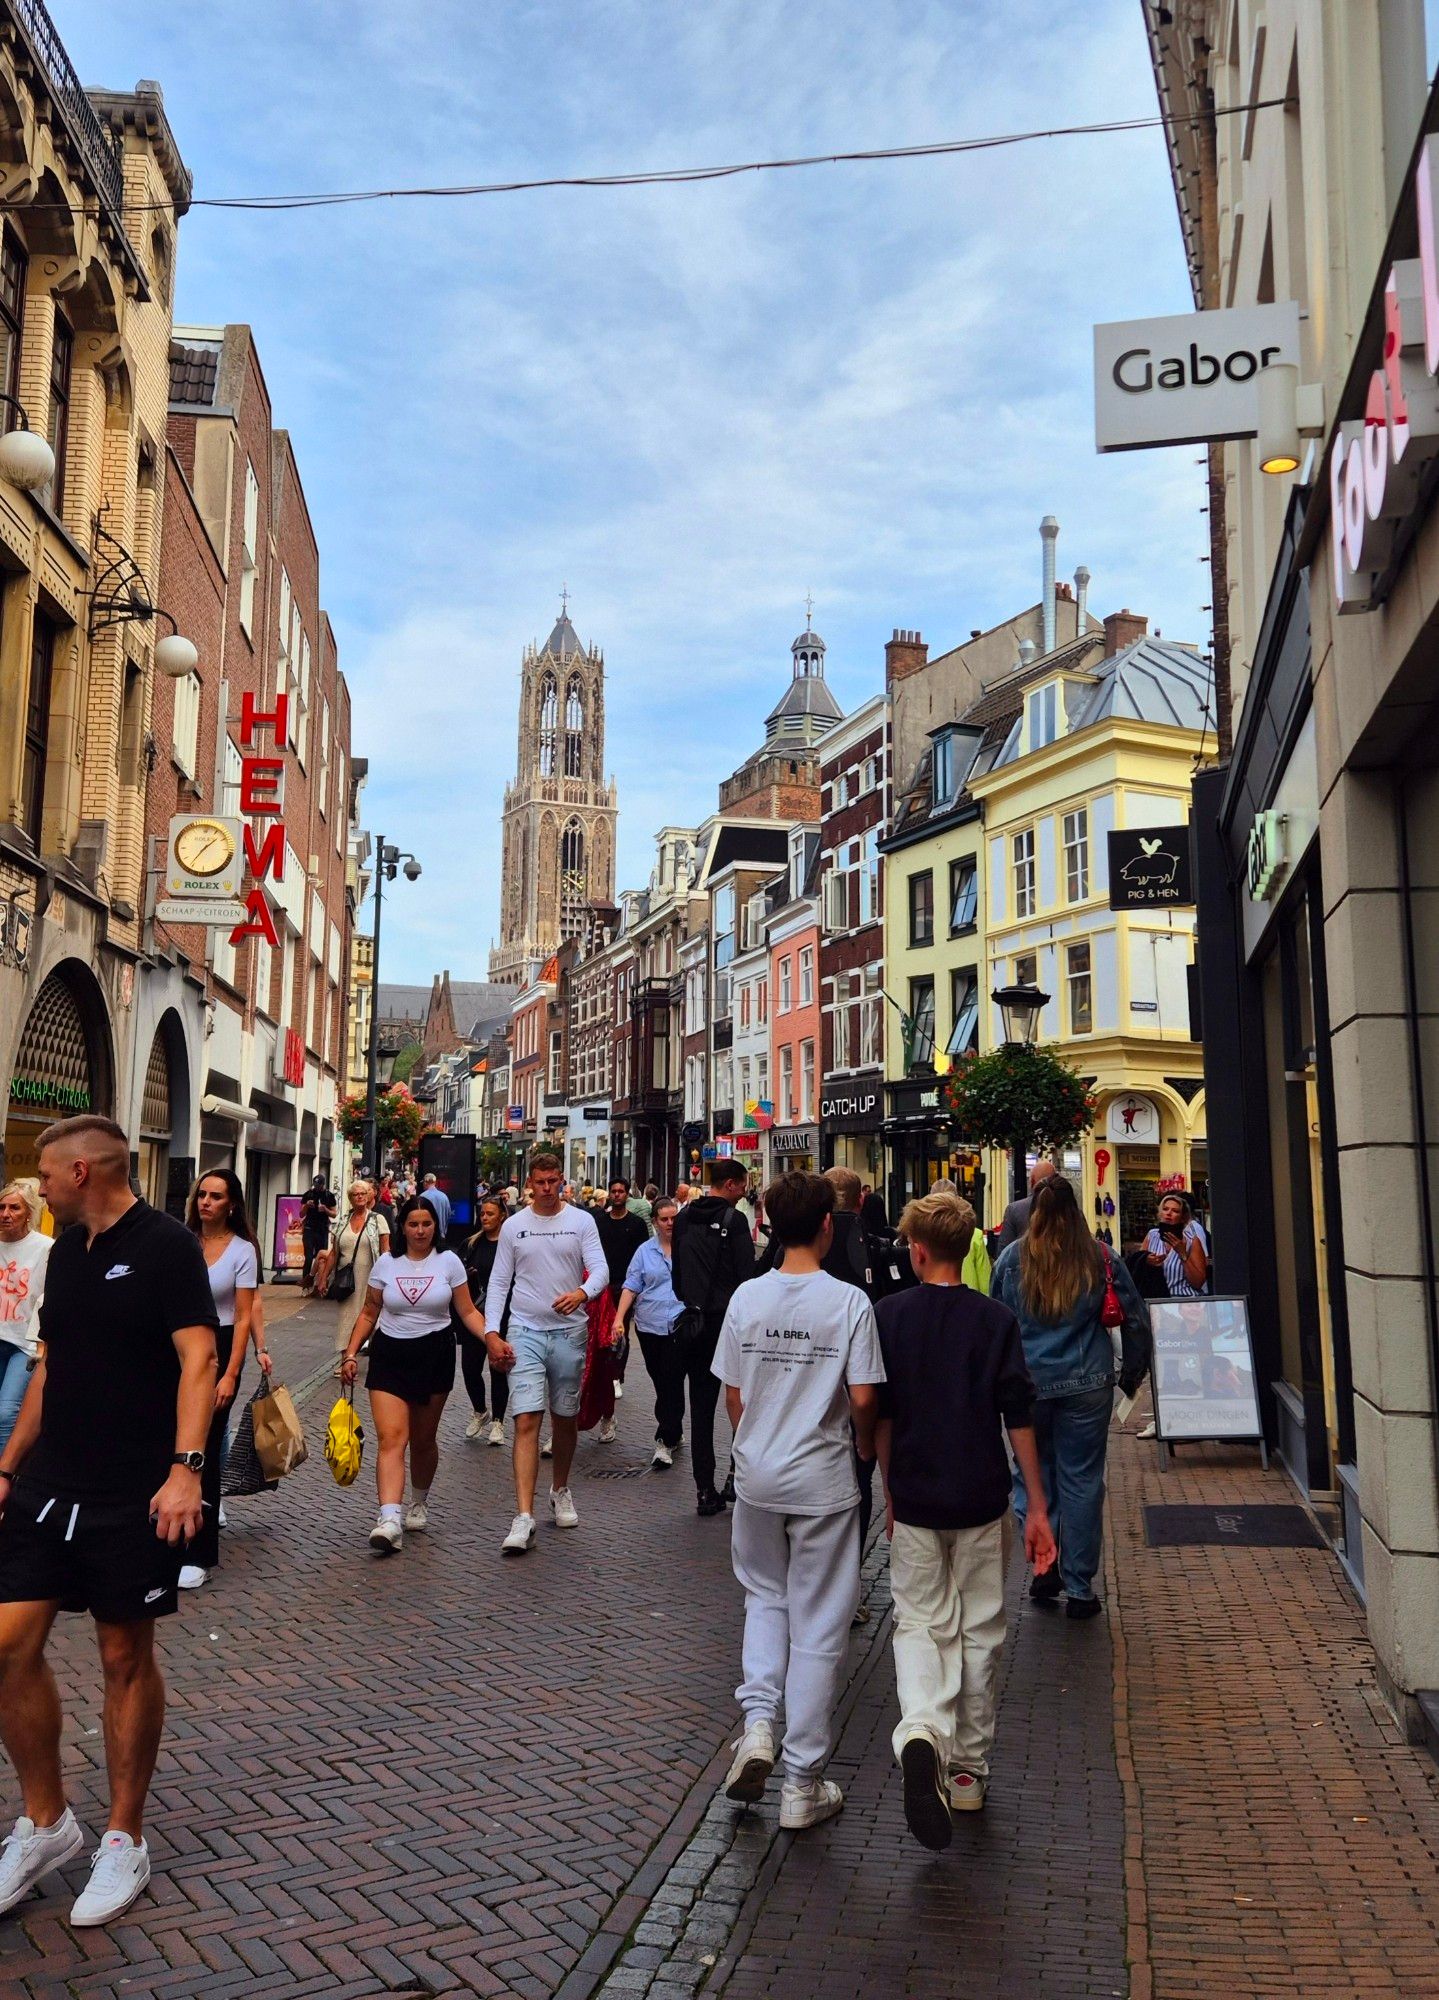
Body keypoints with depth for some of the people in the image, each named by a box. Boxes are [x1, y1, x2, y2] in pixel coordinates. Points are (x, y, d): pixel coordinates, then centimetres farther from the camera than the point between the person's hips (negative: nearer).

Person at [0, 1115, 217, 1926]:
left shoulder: (166, 1244, -11)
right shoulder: (66, 1252, 12)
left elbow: (198, 1358, -18)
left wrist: (186, 1467, -28)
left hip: (134, 1497, -7)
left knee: (127, 1658, 5)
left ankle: (125, 1838, 21)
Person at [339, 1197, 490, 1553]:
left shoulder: (448, 1262, 0)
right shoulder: (386, 1263, 3)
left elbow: (467, 1313, 1)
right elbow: (369, 1314, 10)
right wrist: (351, 1354, 1)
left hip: (434, 1354, 0)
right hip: (390, 1354, 0)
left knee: (423, 1439, 10)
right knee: (391, 1437, -14)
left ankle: (419, 1503, 34)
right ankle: (390, 1519, -23)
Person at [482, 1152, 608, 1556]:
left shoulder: (581, 1221, 1)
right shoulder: (513, 1225, 4)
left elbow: (600, 1269, -7)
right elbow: (499, 1282, 6)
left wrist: (581, 1292, -30)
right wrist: (492, 1333, -4)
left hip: (570, 1331, 1)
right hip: (525, 1331, 0)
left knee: (565, 1418, 13)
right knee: (527, 1420, -10)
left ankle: (561, 1490, 36)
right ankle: (524, 1517, -14)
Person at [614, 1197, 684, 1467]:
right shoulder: (645, 1251, 9)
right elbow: (631, 1286, 7)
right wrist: (619, 1318, -4)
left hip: (679, 1325, -3)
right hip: (649, 1325, 3)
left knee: (672, 1382, -9)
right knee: (660, 1381, 10)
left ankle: (665, 1442, -8)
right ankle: (674, 1434, 26)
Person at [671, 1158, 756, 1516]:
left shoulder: (684, 1217, 8)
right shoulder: (733, 1219, -12)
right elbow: (747, 1273, -14)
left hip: (695, 1322, 5)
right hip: (729, 1319, -5)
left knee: (701, 1407, 7)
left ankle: (705, 1490, 8)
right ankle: (737, 1471, 5)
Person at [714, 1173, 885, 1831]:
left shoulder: (747, 1296, -4)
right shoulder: (849, 1301, -13)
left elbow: (733, 1393, 2)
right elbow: (862, 1399, -13)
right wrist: (867, 1447, 8)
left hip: (757, 1475, 3)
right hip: (822, 1481, -3)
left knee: (765, 1597, 25)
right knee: (818, 1625, 8)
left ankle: (757, 1719, 8)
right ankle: (803, 1785, 16)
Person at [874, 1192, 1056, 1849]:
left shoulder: (889, 1315, -5)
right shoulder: (996, 1319, -5)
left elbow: (880, 1414, 0)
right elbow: (1018, 1417, -6)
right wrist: (1037, 1506, 0)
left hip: (915, 1499, 0)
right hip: (982, 1499, 1)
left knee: (920, 1623, 8)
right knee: (979, 1631, 14)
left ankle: (921, 1730, -20)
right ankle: (969, 1769, 22)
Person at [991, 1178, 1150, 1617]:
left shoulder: (1011, 1259, -1)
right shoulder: (1100, 1258, -1)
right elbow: (1136, 1317, 4)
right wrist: (1131, 1374, 16)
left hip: (1026, 1384, 0)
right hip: (1086, 1384, 0)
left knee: (1032, 1474, 15)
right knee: (1081, 1481, 7)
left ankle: (1044, 1567, 6)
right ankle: (1079, 1589, 12)